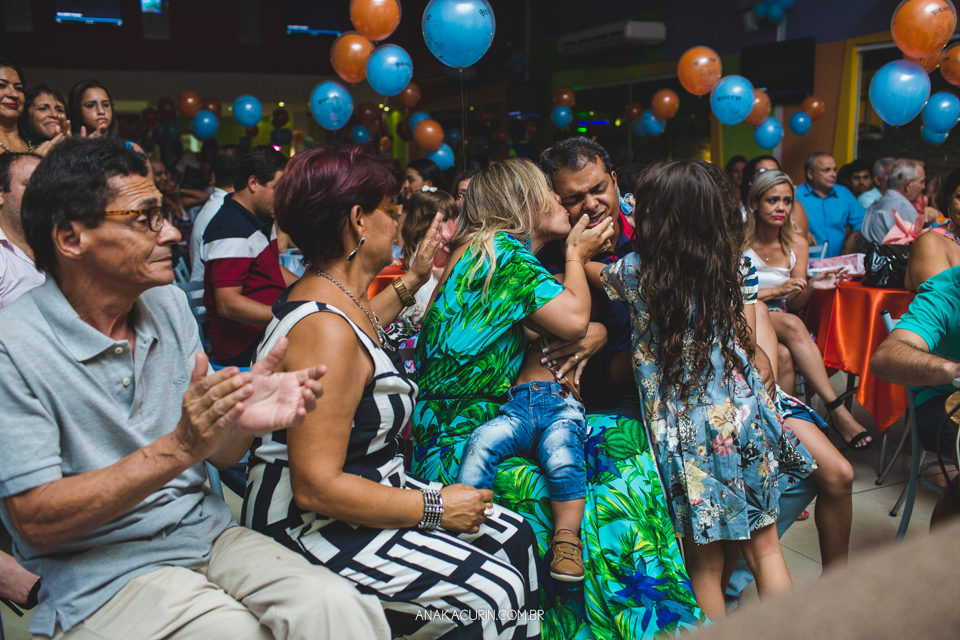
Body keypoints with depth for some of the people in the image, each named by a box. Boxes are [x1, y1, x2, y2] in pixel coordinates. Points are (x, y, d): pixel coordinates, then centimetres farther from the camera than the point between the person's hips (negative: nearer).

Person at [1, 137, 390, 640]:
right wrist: (178, 447, -26)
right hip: (100, 575, -4)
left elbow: (218, 455, 9)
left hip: (207, 532, 5)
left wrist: (241, 420, -16)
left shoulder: (168, 305, 7)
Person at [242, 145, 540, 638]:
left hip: (371, 485, 11)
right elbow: (316, 487, -30)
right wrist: (434, 508, -21)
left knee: (513, 537, 7)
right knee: (493, 594, -17)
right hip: (312, 526, -11)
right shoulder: (325, 329, -28)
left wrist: (412, 282, 31)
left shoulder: (332, 293, 5)